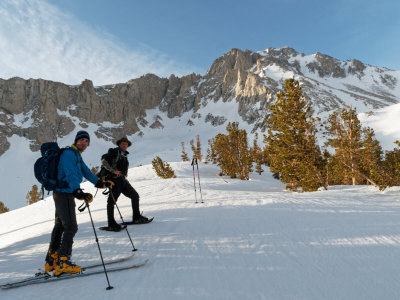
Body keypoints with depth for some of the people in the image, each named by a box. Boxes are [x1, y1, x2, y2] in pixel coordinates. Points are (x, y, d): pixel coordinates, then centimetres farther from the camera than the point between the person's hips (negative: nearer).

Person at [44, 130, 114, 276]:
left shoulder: (76, 155, 18)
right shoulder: (68, 153, -14)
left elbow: (85, 171, 19)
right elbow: (71, 175, -27)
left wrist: (100, 183, 11)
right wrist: (78, 192, -38)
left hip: (61, 194, 11)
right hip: (64, 194, -11)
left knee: (60, 226, 16)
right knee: (71, 227, -10)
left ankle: (52, 260, 27)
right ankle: (63, 263, -5)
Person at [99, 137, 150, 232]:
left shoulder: (124, 155, 19)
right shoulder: (114, 152, -5)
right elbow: (103, 160, -18)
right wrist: (114, 171, -21)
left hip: (123, 179, 8)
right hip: (114, 179, -8)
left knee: (135, 195, 9)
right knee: (112, 200, -7)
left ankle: (136, 218, 18)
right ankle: (111, 223, 1)